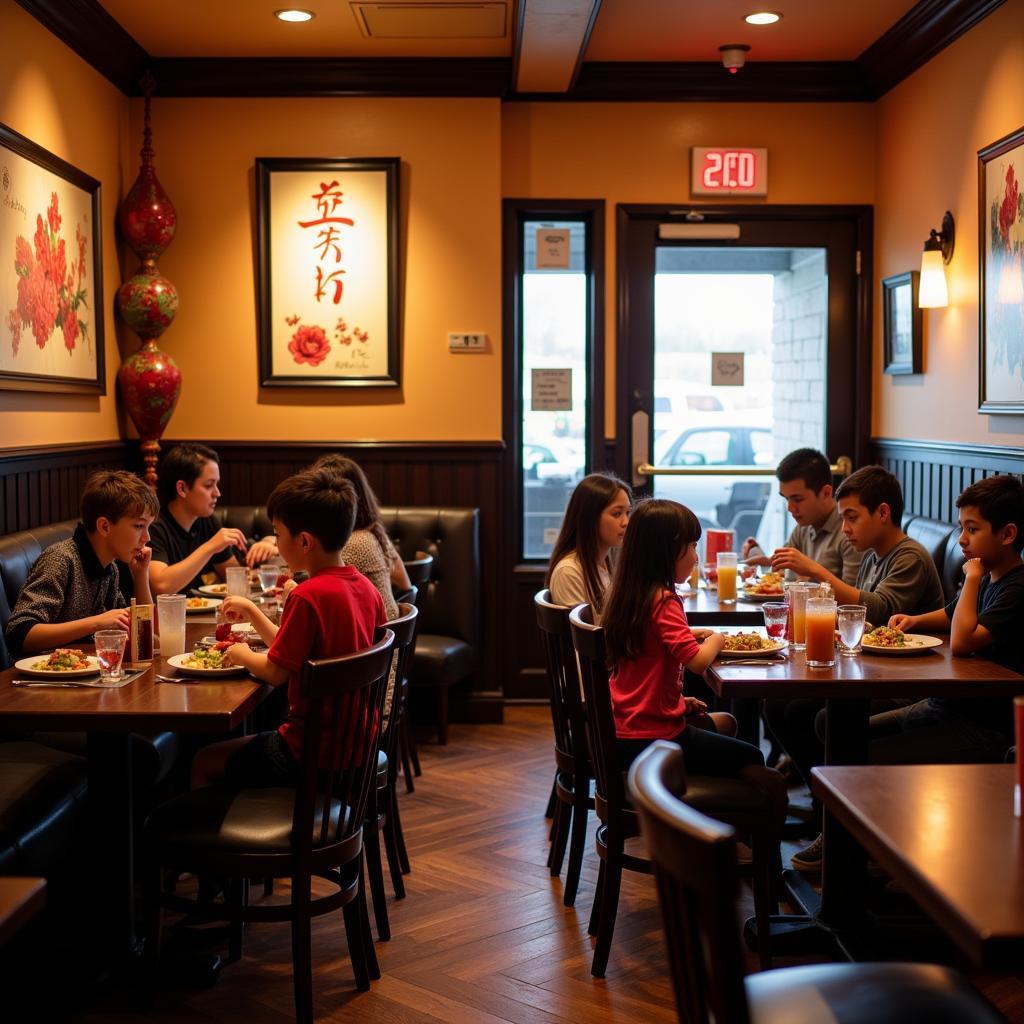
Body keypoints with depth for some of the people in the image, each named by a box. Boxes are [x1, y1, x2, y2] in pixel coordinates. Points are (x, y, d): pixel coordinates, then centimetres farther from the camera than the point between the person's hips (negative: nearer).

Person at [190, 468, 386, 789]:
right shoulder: (367, 588, 3)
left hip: (314, 753, -9)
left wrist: (242, 655, 4)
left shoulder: (308, 596, -23)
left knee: (204, 762, 9)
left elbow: (275, 672, -16)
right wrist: (251, 611, 17)